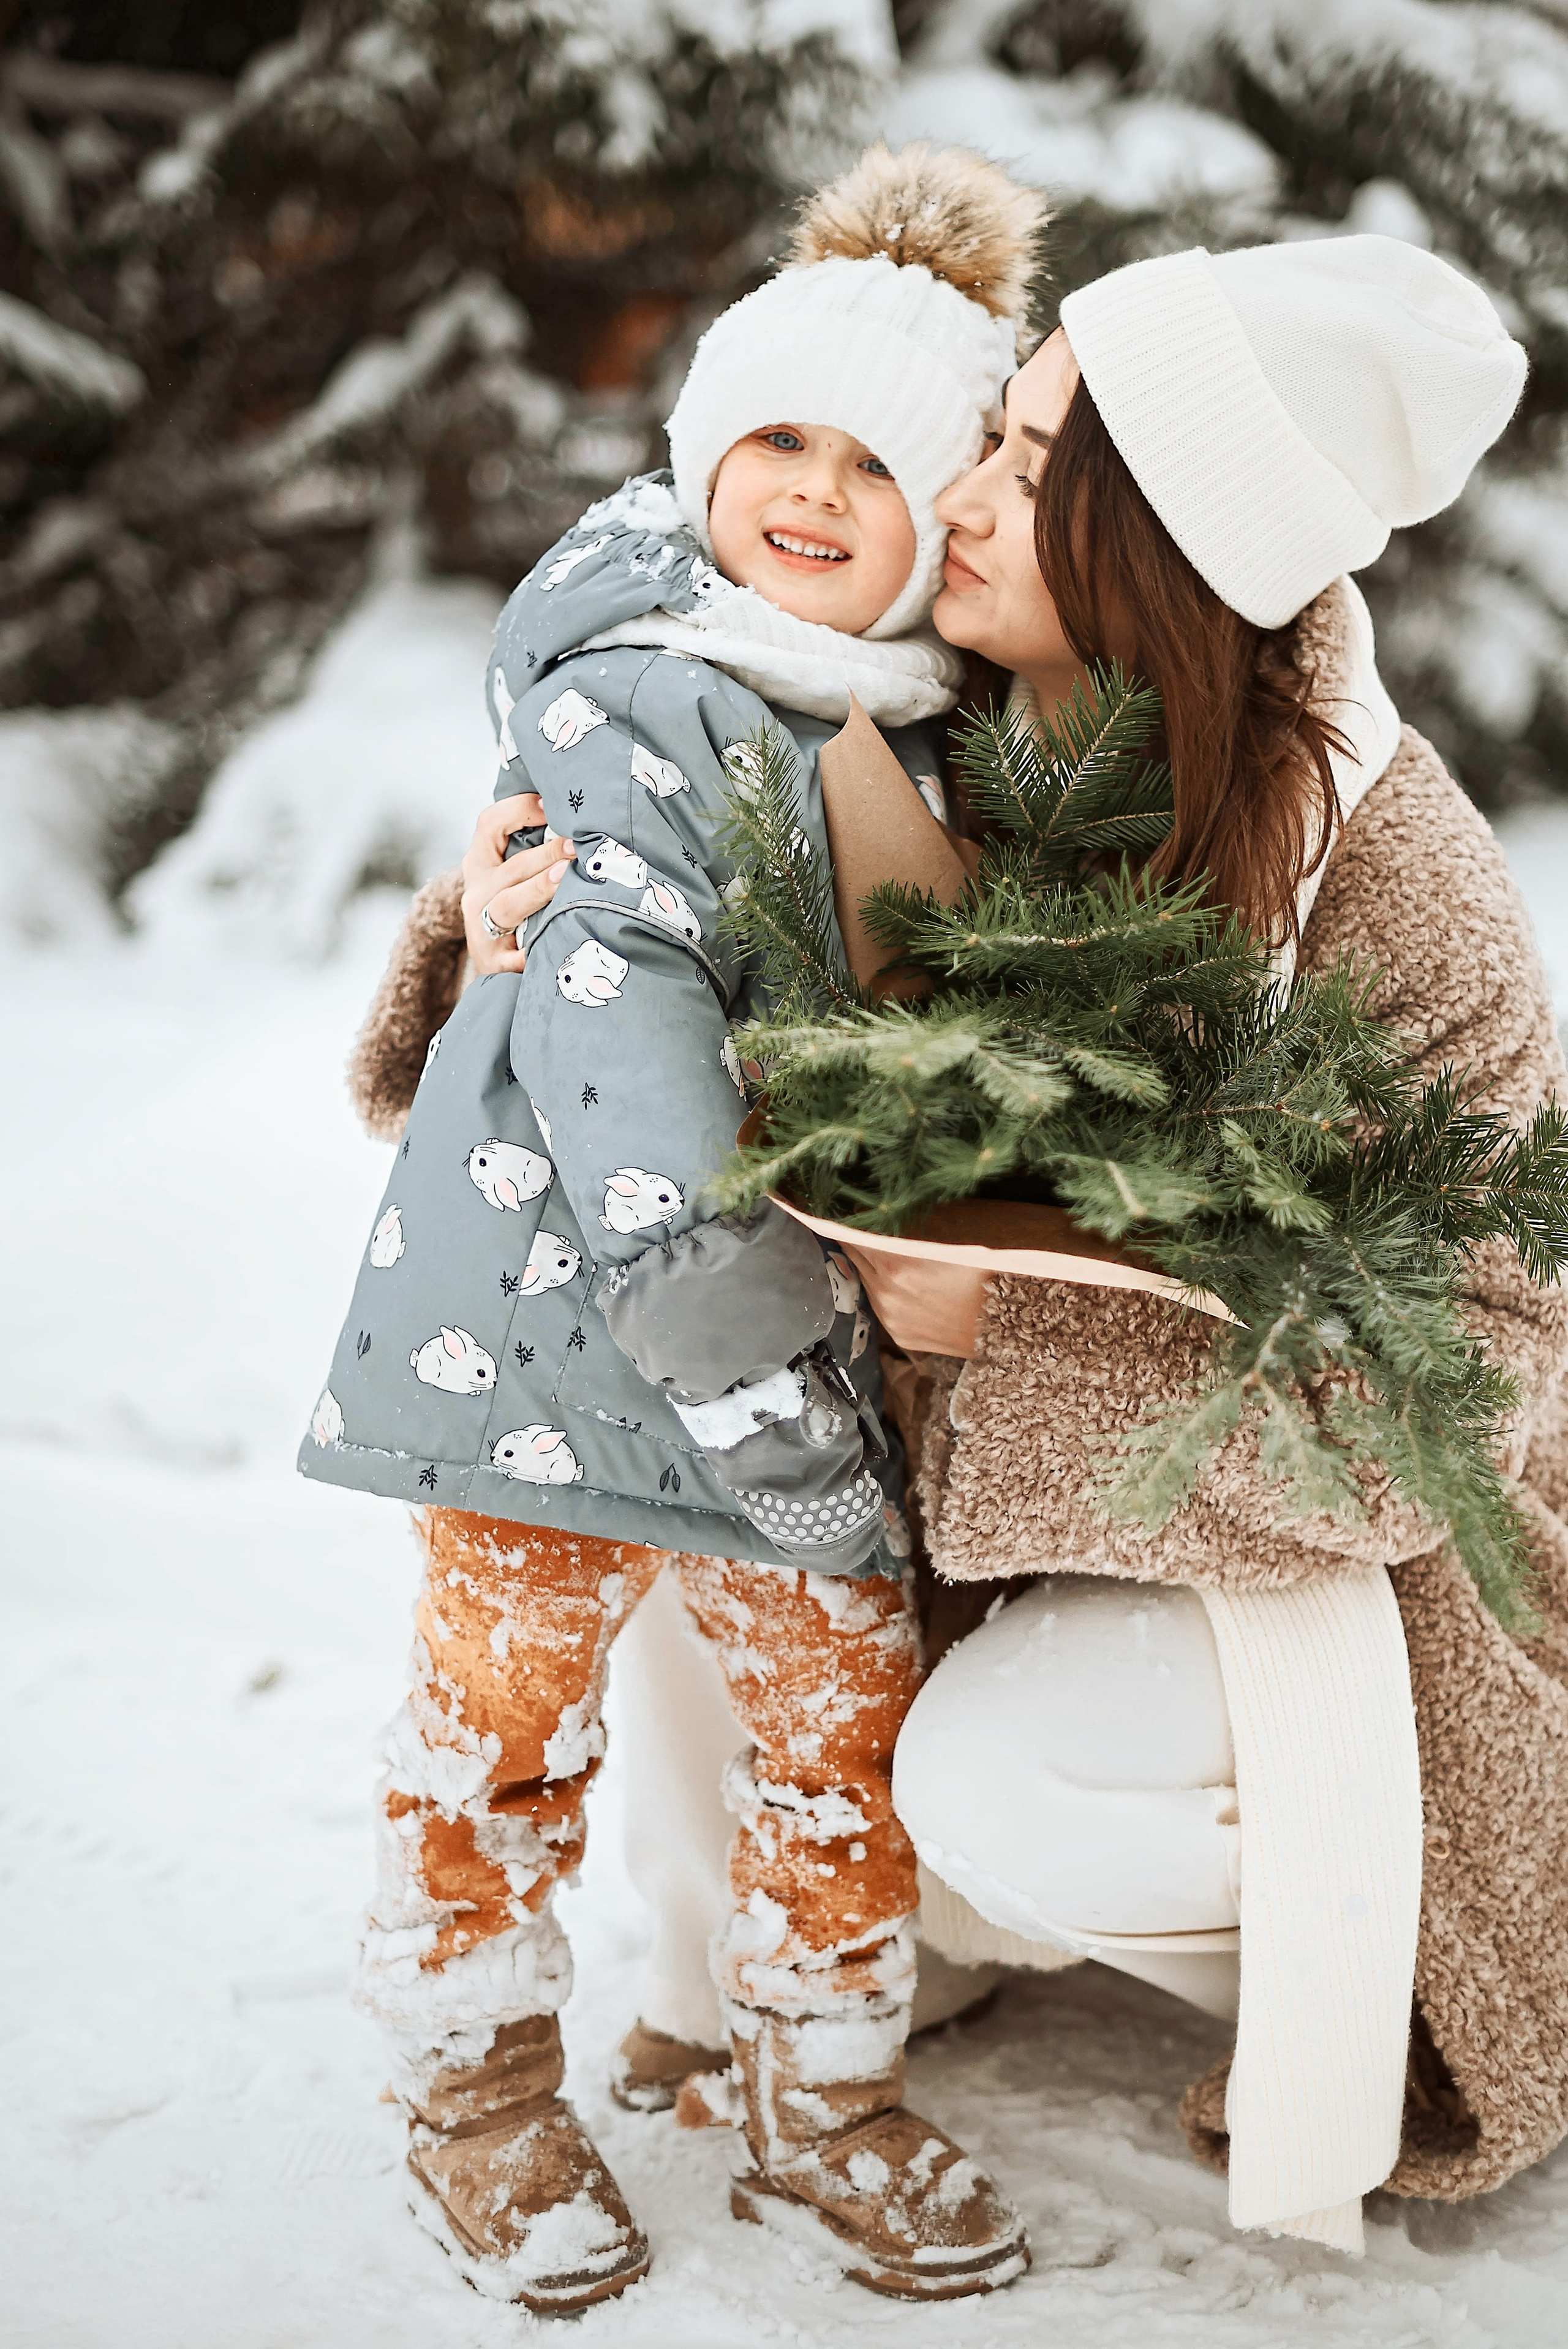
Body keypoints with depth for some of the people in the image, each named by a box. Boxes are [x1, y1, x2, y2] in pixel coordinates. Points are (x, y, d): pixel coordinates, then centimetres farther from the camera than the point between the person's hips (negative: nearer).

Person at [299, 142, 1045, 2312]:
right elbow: (609, 995, -26)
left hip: (796, 1309, 7)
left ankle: (822, 2105, 28)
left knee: (847, 1705, 9)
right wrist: (714, 1308, -31)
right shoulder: (638, 696, -14)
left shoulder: (902, 734, 10)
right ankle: (482, 2097, 28)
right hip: (562, 1299, -6)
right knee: (511, 1705, 6)